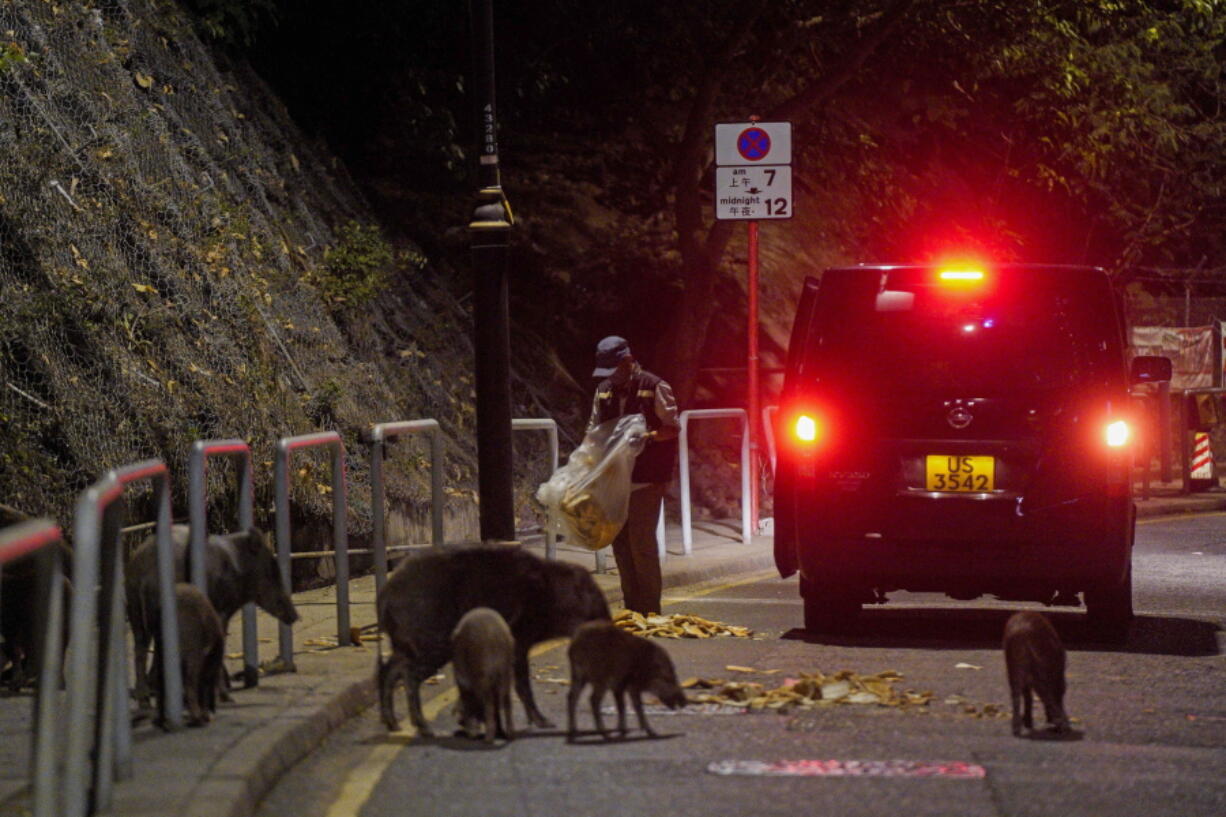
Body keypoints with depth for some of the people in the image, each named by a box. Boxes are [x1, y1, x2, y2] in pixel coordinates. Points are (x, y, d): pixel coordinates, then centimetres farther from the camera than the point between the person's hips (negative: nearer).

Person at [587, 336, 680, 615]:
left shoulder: (655, 387, -6)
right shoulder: (604, 391, 12)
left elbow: (673, 427, -6)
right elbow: (595, 427, 21)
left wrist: (647, 436, -23)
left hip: (646, 479, -6)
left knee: (641, 540, -9)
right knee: (620, 540, 7)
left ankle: (649, 609, -3)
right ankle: (631, 606, 15)